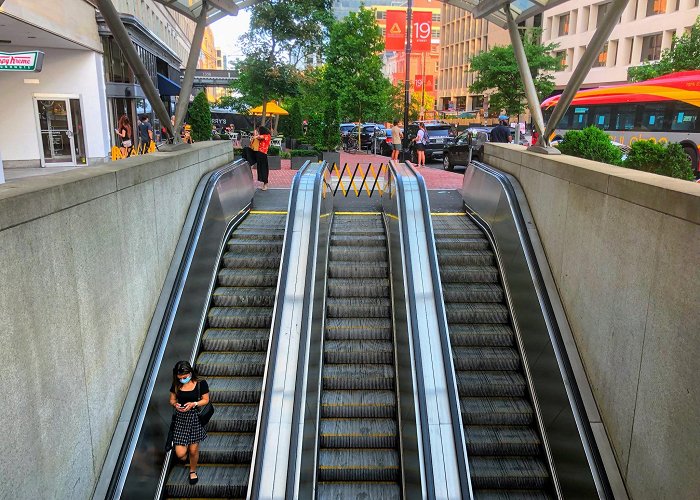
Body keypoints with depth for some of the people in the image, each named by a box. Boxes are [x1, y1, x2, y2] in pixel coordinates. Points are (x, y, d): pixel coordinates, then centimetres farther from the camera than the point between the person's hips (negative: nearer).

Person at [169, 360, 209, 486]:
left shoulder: (201, 384, -12)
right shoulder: (176, 385, -4)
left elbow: (206, 400, -3)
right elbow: (172, 399, 8)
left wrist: (193, 404, -20)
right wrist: (175, 404, -15)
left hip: (195, 418, -2)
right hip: (180, 419, 2)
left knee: (193, 450, 8)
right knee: (180, 454, -4)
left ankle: (193, 471, 38)